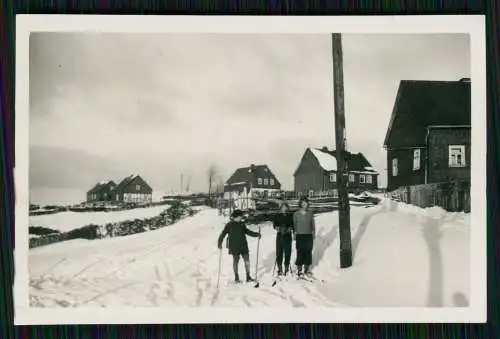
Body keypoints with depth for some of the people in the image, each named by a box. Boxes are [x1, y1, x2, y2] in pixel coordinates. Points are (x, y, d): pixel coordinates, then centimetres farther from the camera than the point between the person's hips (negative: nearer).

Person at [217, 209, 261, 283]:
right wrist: (219, 243, -12)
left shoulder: (242, 224, 8)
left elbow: (246, 231, 21)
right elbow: (223, 234, -4)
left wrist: (256, 234, 14)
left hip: (243, 245, 4)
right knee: (236, 260, 0)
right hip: (234, 246, -4)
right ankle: (236, 277, 12)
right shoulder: (229, 225, -5)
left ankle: (248, 277, 7)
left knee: (247, 260, 0)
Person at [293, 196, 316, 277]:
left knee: (308, 252, 6)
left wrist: (313, 234, 6)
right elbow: (294, 225, 3)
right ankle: (299, 269, 3)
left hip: (308, 236, 2)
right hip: (300, 236, -2)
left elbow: (313, 225, 10)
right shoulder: (296, 214, 0)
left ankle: (307, 269, 17)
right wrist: (294, 234, -1)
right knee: (300, 252, -4)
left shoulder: (310, 214, 5)